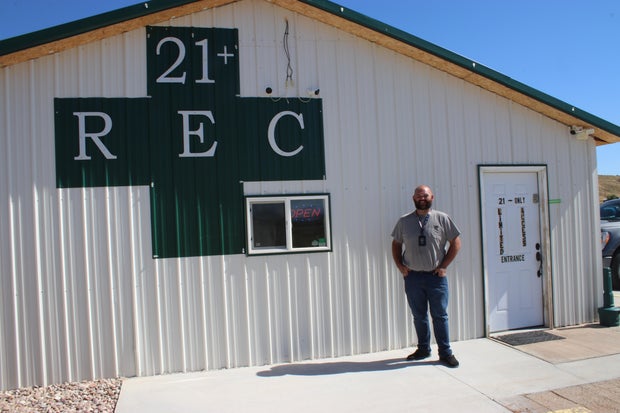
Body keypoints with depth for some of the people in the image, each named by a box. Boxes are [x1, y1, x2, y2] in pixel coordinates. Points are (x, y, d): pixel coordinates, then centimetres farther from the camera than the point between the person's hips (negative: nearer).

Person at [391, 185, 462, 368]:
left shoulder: (442, 219, -1)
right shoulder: (404, 221, 4)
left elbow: (456, 243, 3)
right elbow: (396, 244, 13)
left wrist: (444, 265, -3)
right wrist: (400, 265, 2)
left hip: (436, 276, -2)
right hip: (412, 276, 2)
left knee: (440, 316, 3)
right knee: (419, 316, 12)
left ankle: (445, 353, 14)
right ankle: (423, 349, 27)